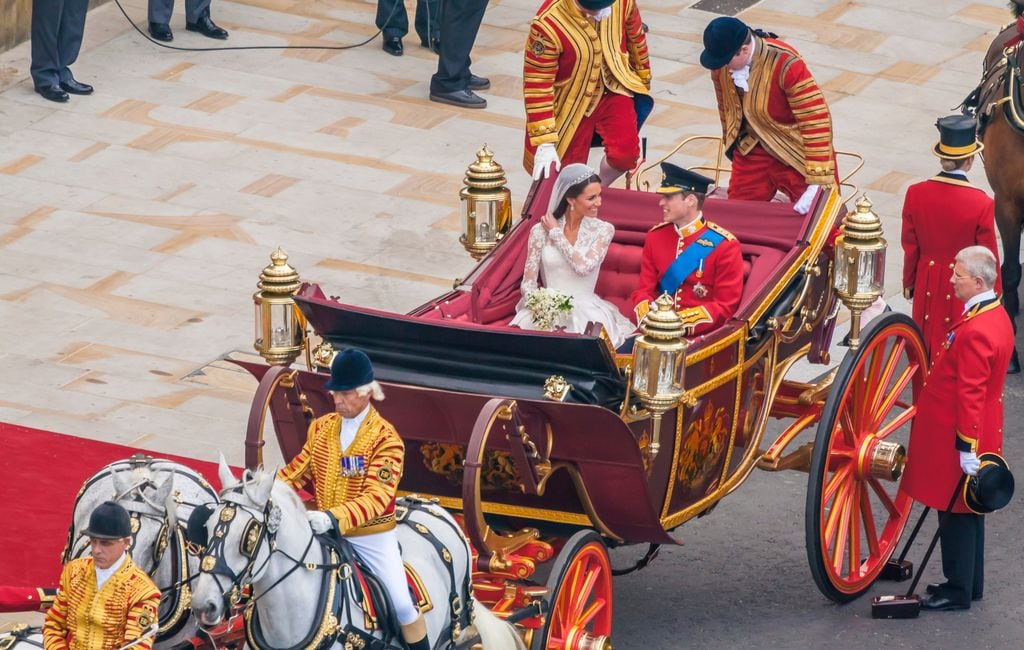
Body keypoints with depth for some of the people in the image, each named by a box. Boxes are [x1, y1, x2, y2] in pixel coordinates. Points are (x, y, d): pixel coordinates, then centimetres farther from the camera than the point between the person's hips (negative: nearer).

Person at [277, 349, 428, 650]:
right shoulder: (321, 428, 1)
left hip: (373, 536, -5)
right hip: (325, 533, 5)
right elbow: (298, 470, 6)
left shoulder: (386, 438, -17)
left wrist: (334, 518, -41)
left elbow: (377, 496, -27)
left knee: (402, 605, -9)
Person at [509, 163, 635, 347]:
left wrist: (556, 233, -6)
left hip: (586, 310, 0)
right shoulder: (540, 230, 1)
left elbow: (583, 267, -15)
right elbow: (528, 283, 1)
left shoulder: (603, 230, 1)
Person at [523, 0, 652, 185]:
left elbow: (635, 38, 3)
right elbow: (537, 85, -26)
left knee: (625, 154, -18)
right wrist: (545, 142, -26)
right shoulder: (547, 23, -33)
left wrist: (643, 81, 18)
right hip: (571, 101, -2)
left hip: (612, 88, 2)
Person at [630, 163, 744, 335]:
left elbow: (725, 307, -7)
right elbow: (644, 290, 11)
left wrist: (682, 322, -19)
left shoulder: (724, 245, -6)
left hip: (701, 334, -4)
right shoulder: (655, 237, 10)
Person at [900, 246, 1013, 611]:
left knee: (956, 513, 0)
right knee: (967, 512, 18)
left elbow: (970, 395, -25)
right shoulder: (996, 315, 6)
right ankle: (970, 583, 28)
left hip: (957, 441, -10)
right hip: (980, 434, 10)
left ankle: (958, 591, 9)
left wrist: (967, 448, -22)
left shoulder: (974, 332, -26)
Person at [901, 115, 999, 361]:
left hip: (927, 284, 3)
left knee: (926, 343, 19)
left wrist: (908, 283, 14)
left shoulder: (915, 194, -13)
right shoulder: (982, 204, -22)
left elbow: (910, 247, -2)